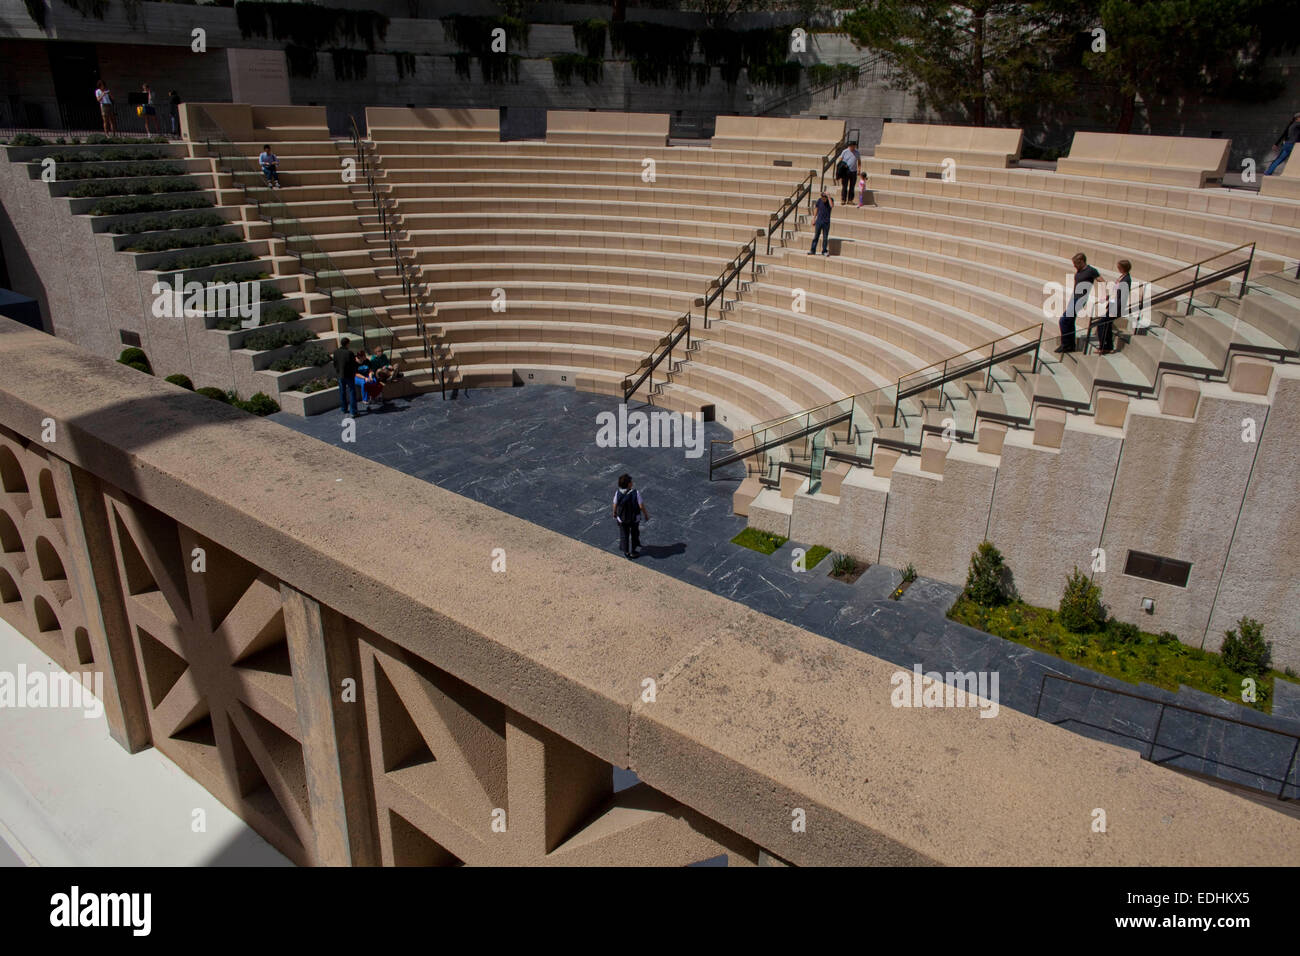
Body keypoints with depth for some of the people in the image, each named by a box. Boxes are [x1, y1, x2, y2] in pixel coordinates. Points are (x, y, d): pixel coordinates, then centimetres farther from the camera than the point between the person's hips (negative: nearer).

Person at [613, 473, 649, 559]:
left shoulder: (618, 493, -23)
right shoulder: (636, 493, -28)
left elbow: (615, 506, -10)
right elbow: (641, 506, -21)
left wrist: (614, 514, 11)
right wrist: (646, 515, -3)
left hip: (622, 518, 1)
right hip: (634, 518, -1)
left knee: (624, 534, 23)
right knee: (635, 534, 24)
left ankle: (626, 552, 37)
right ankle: (634, 552, 36)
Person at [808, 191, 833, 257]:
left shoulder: (830, 200, -5)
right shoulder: (819, 201, -2)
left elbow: (832, 205, -27)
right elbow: (816, 210, 8)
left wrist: (828, 196, -27)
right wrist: (814, 219, 8)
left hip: (826, 222, -1)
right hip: (819, 221, 1)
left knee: (825, 238, 4)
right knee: (815, 236, 1)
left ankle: (824, 251, 12)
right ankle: (812, 250, 5)